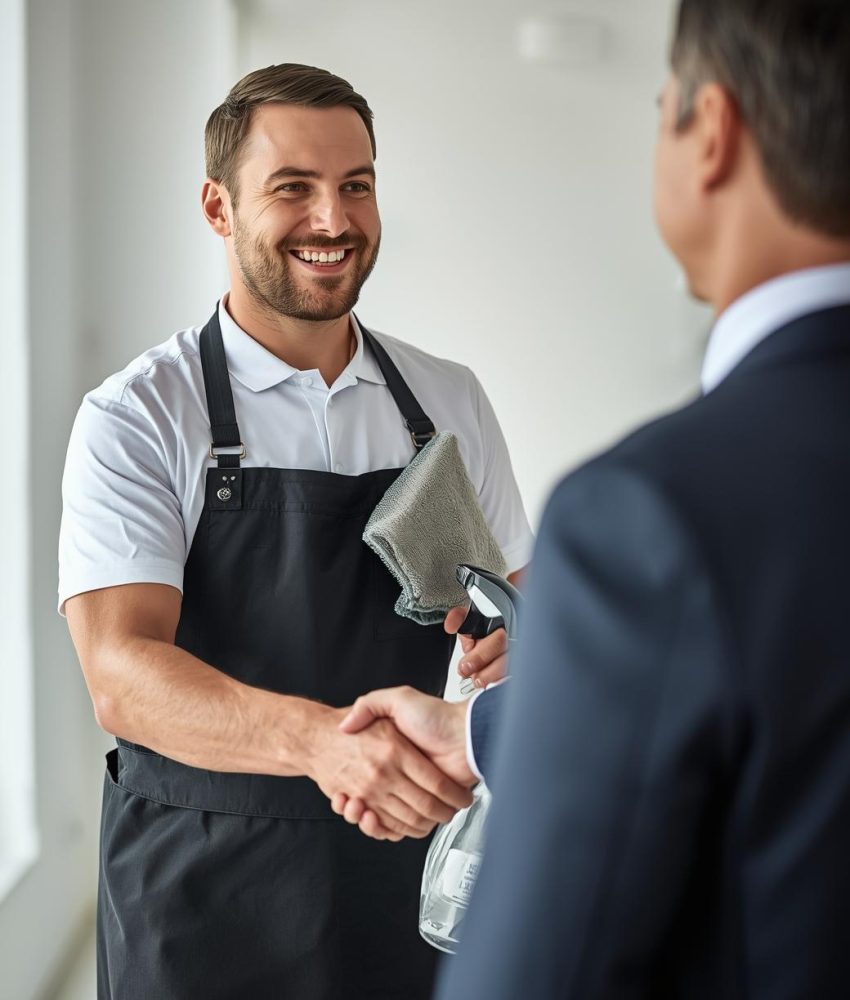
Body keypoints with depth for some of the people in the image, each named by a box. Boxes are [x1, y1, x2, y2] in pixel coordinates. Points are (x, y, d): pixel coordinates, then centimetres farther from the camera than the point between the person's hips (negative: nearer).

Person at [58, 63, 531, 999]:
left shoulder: (451, 401, 5)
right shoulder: (136, 418, -9)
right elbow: (121, 675, -20)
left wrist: (516, 649, -13)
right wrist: (317, 739, -37)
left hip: (415, 885, 4)